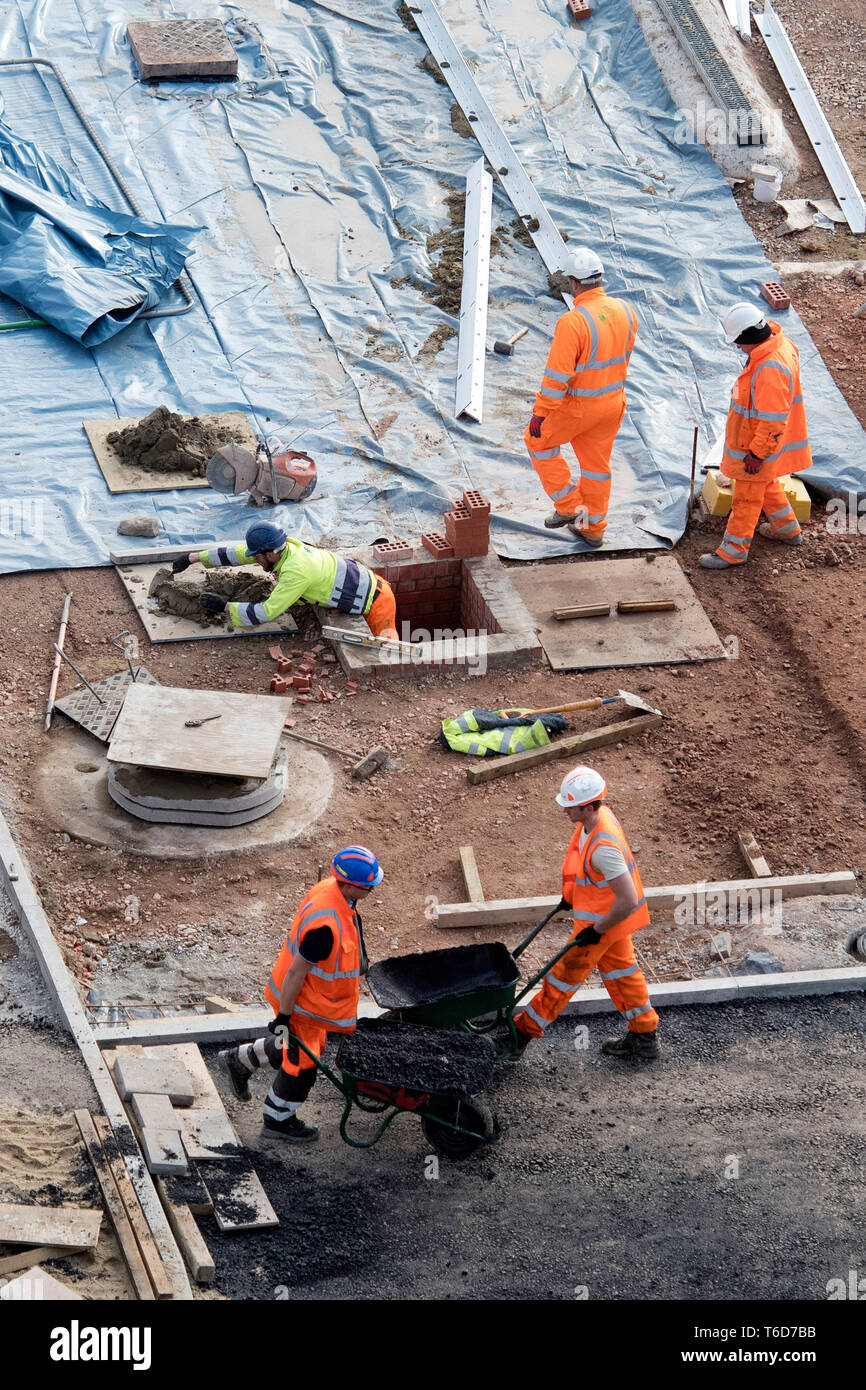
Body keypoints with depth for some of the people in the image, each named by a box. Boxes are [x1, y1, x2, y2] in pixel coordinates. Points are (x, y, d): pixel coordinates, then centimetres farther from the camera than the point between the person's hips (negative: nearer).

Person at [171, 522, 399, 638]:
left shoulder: (296, 573, -32)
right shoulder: (284, 547, -6)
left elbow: (266, 613, -31)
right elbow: (237, 553, 4)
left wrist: (224, 607, -25)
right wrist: (194, 557, 7)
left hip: (376, 602, -9)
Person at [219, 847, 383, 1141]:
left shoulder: (332, 887, -10)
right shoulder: (326, 926, -39)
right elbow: (297, 972, -29)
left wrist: (358, 962, 26)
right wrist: (283, 1015, -20)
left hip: (316, 993, 9)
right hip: (303, 1003, -9)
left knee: (302, 1045, 28)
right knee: (302, 1063, 11)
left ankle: (241, 1059, 46)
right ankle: (278, 1120, 34)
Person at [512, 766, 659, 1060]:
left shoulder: (603, 847, -37)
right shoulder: (600, 815, -7)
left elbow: (628, 900, -35)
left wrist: (597, 930, -22)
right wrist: (571, 894, 22)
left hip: (604, 918, -9)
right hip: (610, 912, 9)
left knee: (565, 974, 7)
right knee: (620, 970, 22)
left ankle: (524, 1031, 22)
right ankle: (644, 1037, 35)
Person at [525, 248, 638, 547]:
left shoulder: (572, 322, -29)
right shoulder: (625, 311, -8)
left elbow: (557, 375, -25)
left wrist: (539, 413, -15)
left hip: (578, 407, -6)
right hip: (613, 401, 6)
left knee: (539, 441, 20)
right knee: (597, 463, 22)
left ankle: (569, 506, 20)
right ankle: (593, 528, 36)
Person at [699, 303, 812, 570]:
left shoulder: (770, 369, -36)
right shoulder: (779, 344, -3)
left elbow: (772, 421, -32)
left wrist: (757, 453, -23)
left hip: (760, 445, -10)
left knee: (746, 498, 5)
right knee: (767, 485, 29)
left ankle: (733, 551, 19)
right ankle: (787, 530, 46)